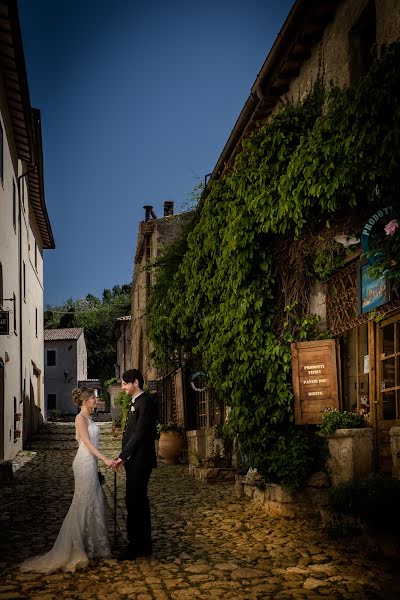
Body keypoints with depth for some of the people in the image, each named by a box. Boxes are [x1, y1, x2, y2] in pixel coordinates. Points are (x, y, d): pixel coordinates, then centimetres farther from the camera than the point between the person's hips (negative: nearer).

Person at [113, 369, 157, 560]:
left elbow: (139, 433, -19)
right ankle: (144, 545, 21)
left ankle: (135, 546, 0)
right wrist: (124, 457, 12)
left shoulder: (145, 402, -14)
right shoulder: (136, 402, 16)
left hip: (140, 460, -10)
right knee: (139, 502, 14)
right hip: (135, 461, 10)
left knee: (134, 502, -7)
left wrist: (123, 456, -17)